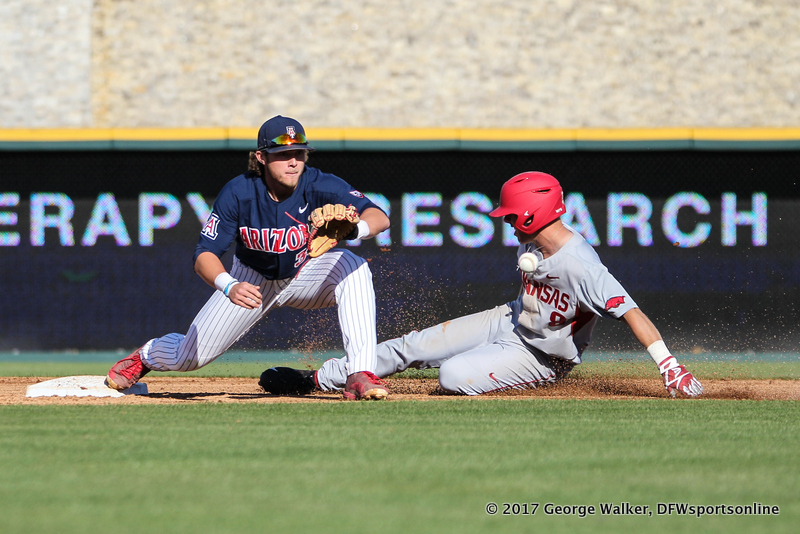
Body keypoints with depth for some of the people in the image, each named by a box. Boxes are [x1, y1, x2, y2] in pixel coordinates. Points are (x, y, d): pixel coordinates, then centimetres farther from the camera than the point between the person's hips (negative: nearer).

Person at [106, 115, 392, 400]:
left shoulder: (320, 186, -29)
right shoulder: (237, 192, -26)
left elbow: (379, 216, -41)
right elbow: (204, 255, -25)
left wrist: (355, 228, -65)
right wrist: (229, 287, -47)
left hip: (305, 275, -1)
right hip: (252, 282, 1)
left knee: (350, 264, -34)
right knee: (190, 357, 2)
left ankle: (360, 373, -36)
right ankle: (147, 355, 42)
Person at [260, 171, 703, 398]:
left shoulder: (580, 265, -36)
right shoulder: (531, 242, -9)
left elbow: (631, 312, -40)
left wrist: (670, 369, -45)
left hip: (540, 359, -8)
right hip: (511, 321, 8)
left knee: (454, 376, -25)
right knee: (414, 347, 3)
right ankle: (317, 379, 15)